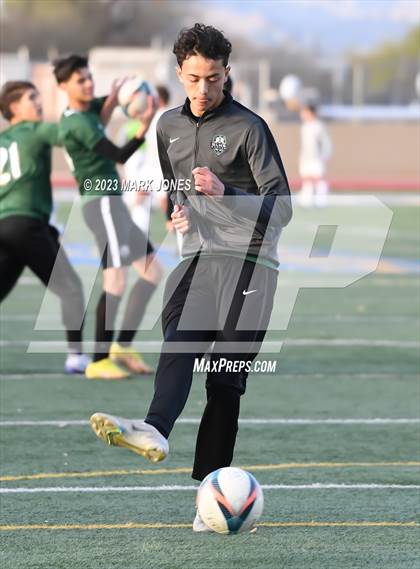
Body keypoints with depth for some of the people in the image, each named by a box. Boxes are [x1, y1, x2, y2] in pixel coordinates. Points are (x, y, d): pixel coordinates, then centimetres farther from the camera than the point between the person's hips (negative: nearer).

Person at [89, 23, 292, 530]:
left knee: (225, 378, -13)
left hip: (246, 261, -5)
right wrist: (178, 211, 11)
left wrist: (224, 193, -21)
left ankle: (211, 494, -16)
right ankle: (155, 430, -46)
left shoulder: (247, 127, -3)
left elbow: (280, 208, -7)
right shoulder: (169, 126, 16)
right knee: (178, 346, -23)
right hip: (196, 258, 5)